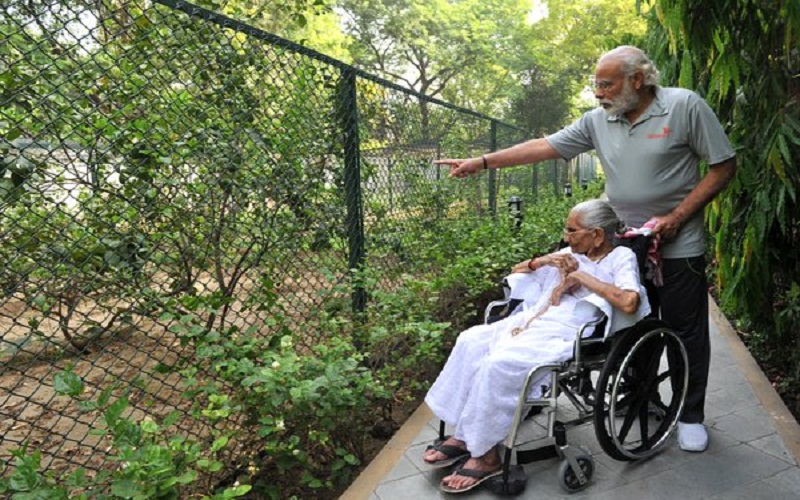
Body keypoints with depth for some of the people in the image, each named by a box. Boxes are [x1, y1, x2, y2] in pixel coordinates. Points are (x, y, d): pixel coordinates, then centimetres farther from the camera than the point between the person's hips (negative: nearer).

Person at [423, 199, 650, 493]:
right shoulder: (570, 254, 22)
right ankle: (462, 435, -9)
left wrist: (583, 276, -11)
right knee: (471, 340, -16)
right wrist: (543, 261, 8)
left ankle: (485, 455, -14)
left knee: (499, 362, -29)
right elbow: (515, 272, 28)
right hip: (532, 321, 7)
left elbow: (629, 303, -19)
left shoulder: (621, 257, 3)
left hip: (566, 336, -7)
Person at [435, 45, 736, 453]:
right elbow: (544, 147, 1)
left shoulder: (685, 106, -10)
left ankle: (691, 416, 22)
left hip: (678, 247, -4)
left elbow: (723, 166, -7)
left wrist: (677, 217, -15)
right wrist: (482, 162, -4)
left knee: (687, 331, 6)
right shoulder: (598, 121, 3)